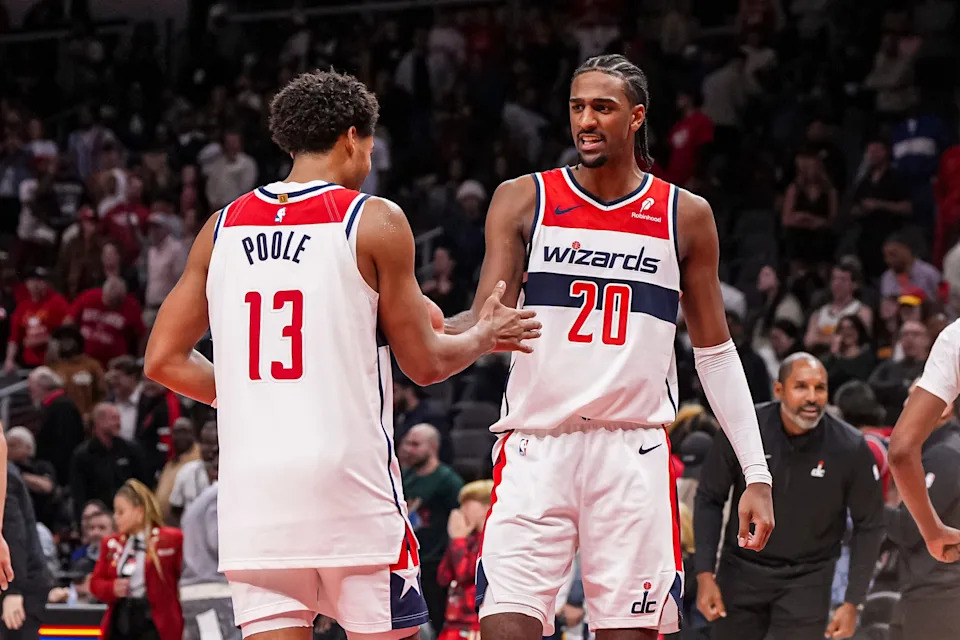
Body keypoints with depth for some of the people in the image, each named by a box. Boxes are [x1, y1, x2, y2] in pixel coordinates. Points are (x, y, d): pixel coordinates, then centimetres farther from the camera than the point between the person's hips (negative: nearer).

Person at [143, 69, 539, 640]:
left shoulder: (224, 227, 11)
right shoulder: (375, 221, -2)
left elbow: (164, 360, 11)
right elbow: (425, 363, 2)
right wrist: (485, 337, 22)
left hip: (250, 476, 4)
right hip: (348, 470, -4)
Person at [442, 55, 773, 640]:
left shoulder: (686, 216, 8)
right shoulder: (523, 200, 6)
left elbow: (715, 354, 12)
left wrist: (757, 474, 6)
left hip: (634, 453, 1)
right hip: (537, 448, -1)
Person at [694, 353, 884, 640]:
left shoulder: (850, 448, -16)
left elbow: (868, 526, -5)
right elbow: (710, 499, -2)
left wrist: (852, 603, -7)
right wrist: (705, 574, -6)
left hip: (807, 581, -1)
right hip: (742, 570, 2)